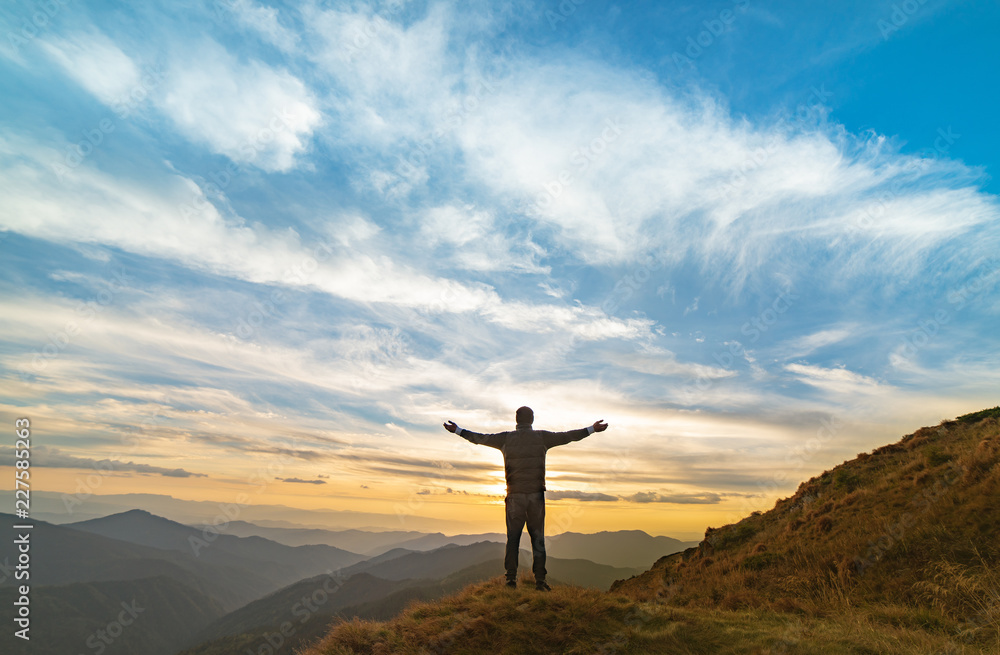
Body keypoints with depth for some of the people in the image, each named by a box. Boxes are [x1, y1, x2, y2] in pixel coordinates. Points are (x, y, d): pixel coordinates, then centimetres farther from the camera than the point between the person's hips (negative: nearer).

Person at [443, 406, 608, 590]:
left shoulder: (506, 438, 3)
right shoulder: (541, 437, 1)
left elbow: (480, 438, 10)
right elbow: (567, 436, 6)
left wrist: (458, 430, 22)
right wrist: (591, 429, 15)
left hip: (515, 495, 0)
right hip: (536, 494, 0)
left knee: (512, 538, 8)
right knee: (538, 538, 6)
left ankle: (511, 577, 4)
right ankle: (540, 580, 5)